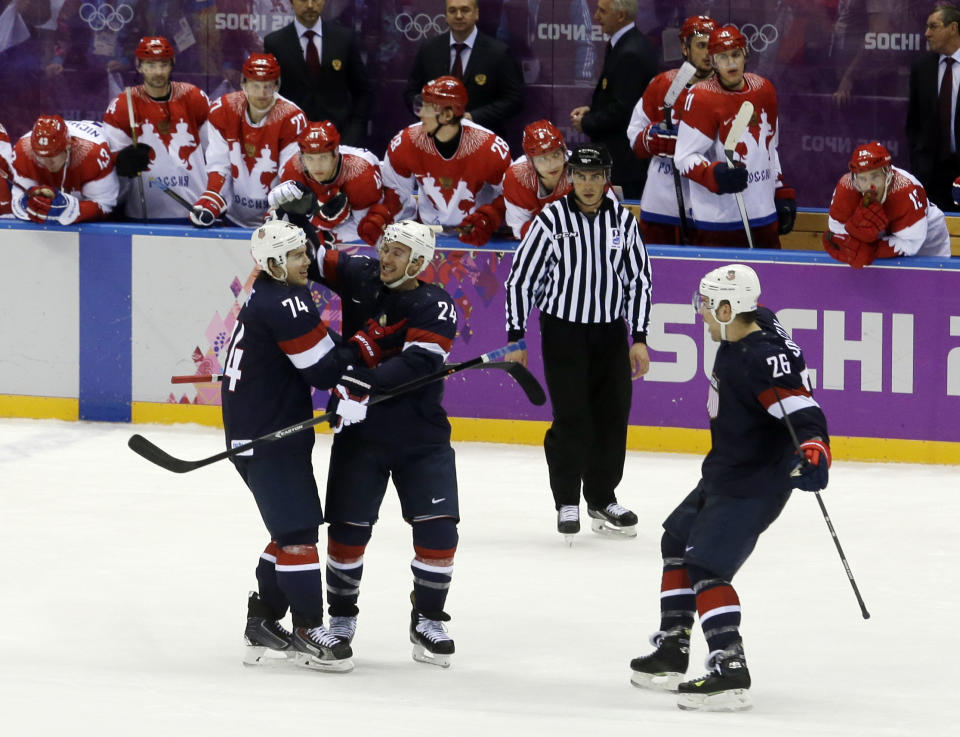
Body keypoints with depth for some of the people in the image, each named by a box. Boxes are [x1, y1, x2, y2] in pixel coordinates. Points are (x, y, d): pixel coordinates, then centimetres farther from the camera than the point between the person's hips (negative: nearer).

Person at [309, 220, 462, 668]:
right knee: (348, 528, 0)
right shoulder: (359, 277, -1)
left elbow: (416, 366, -27)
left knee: (438, 529, -8)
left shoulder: (435, 307, -13)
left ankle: (428, 620, 10)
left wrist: (359, 380, -38)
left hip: (421, 437, -2)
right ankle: (341, 618, 19)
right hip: (359, 433, 2)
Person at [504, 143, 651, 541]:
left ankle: (602, 500, 18)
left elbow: (638, 279, 8)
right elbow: (520, 278, -4)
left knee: (613, 415, 5)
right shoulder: (551, 220, -9)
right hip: (563, 331, -4)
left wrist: (639, 339, 2)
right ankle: (567, 502, 3)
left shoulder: (623, 220, 2)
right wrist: (516, 339, -5)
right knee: (571, 418, -9)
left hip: (611, 332, 4)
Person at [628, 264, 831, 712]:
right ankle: (671, 653, 31)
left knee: (707, 568, -18)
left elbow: (801, 410, -37)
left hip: (754, 485, -11)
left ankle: (730, 672, -22)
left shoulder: (765, 358, -29)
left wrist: (812, 451, -52)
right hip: (724, 473, 11)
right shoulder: (741, 337, 0)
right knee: (677, 542, 22)